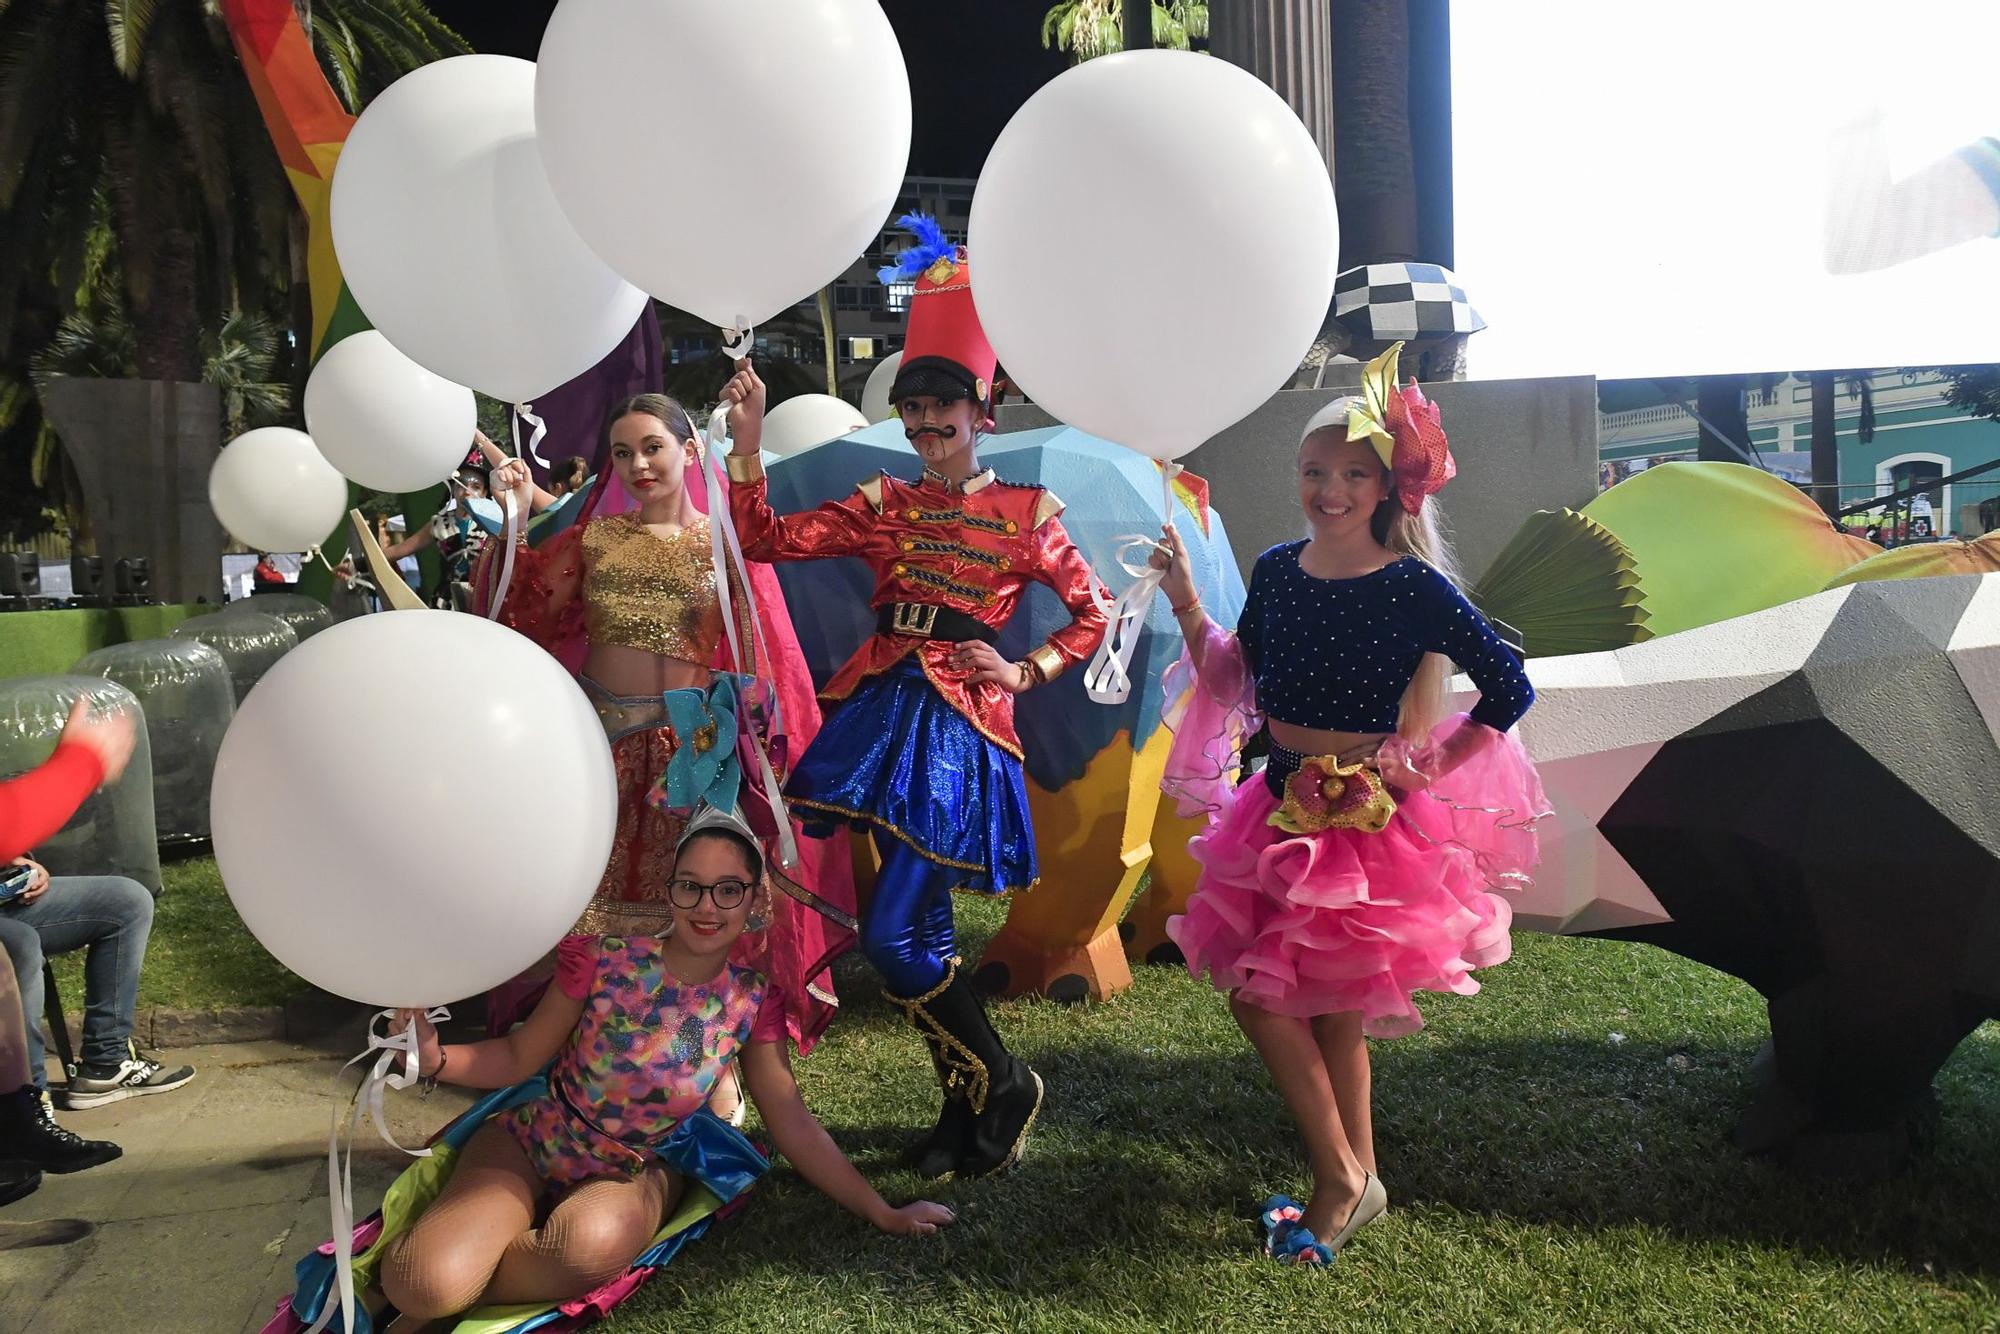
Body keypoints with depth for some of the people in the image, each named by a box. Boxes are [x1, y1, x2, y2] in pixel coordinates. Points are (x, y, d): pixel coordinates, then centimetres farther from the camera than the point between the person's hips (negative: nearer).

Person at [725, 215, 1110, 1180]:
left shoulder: (1025, 512, 4)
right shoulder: (883, 505, 12)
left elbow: (1091, 614, 12)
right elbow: (768, 538, 3)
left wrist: (1026, 672, -2)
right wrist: (748, 437, -5)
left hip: (960, 720, -4)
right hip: (882, 708, 5)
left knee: (892, 936, -11)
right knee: (921, 929, 7)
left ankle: (1001, 1085, 12)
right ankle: (972, 1104, 25)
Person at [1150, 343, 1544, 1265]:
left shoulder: (1414, 587, -13)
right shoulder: (1276, 570, 2)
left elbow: (1510, 690, -8)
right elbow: (1236, 685, 9)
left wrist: (1429, 769, -9)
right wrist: (1186, 605, 2)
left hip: (1371, 817, -6)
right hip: (1283, 809, 6)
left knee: (1331, 1003, -1)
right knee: (1257, 990, 9)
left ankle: (1343, 1182, 23)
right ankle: (1349, 1179, 26)